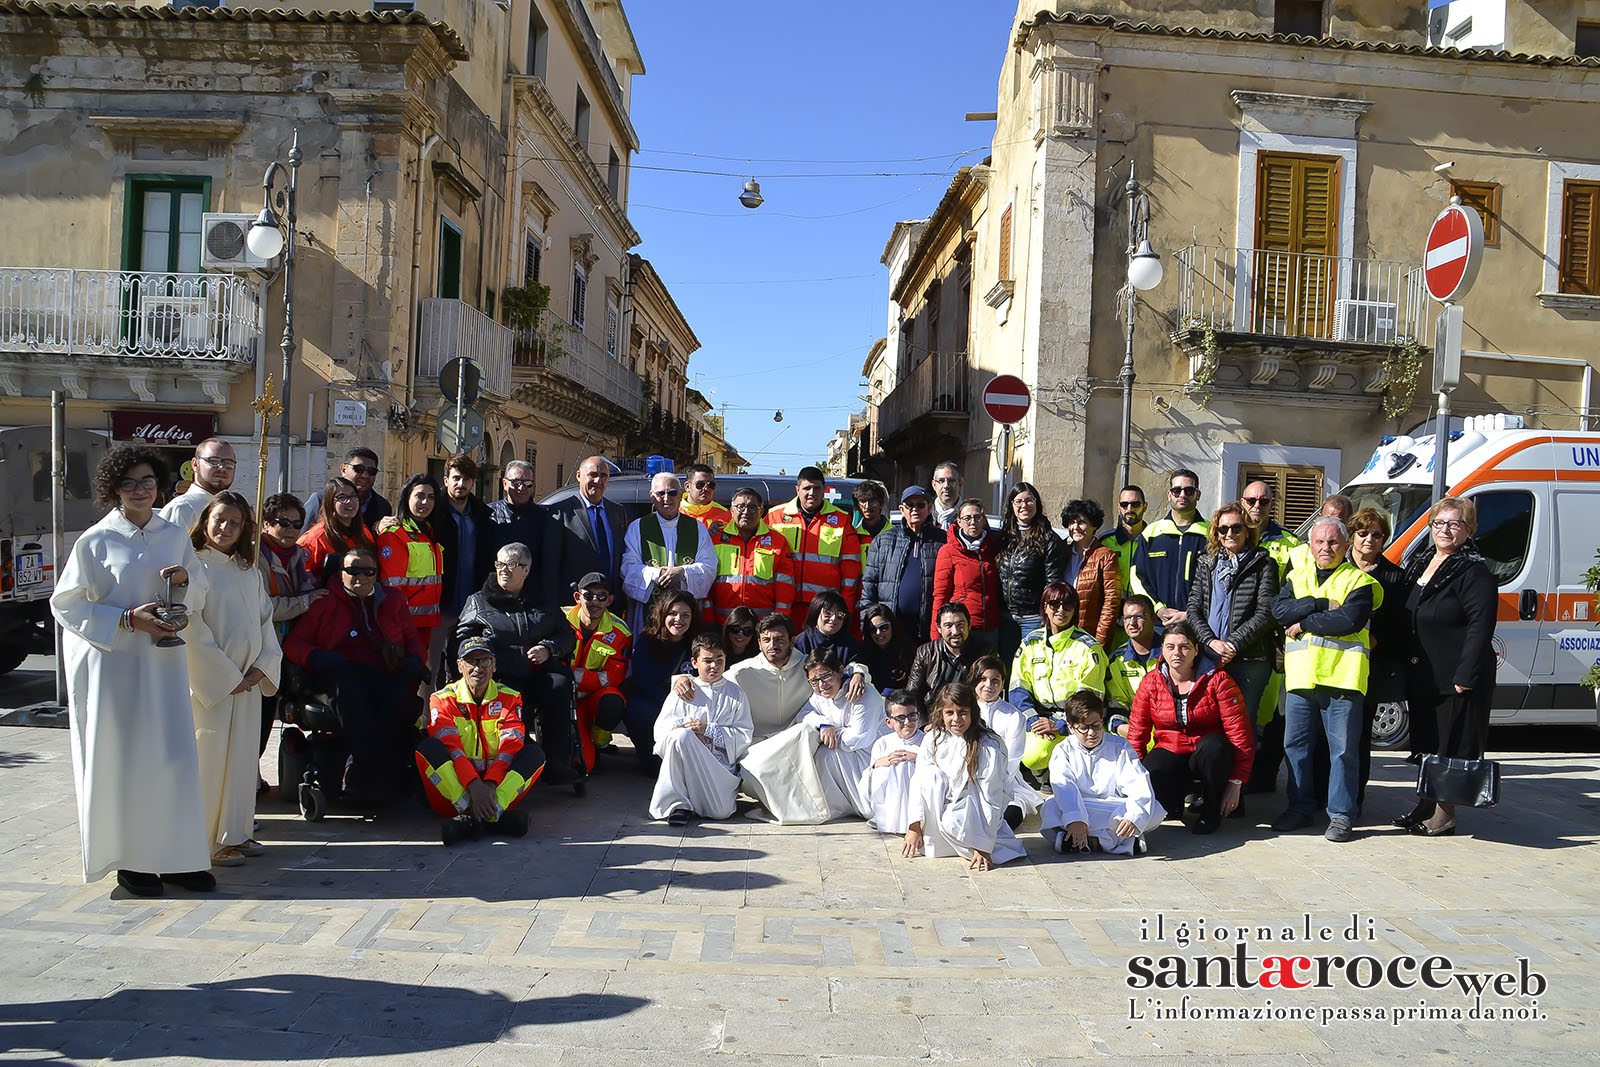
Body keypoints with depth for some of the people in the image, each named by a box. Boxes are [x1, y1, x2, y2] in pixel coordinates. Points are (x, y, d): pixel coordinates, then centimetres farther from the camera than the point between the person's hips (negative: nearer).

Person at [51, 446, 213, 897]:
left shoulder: (175, 535, 8)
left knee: (172, 754, 2)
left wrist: (185, 577, -6)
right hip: (112, 662, -3)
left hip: (164, 661, 3)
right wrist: (127, 619, -15)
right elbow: (65, 604, -3)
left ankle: (175, 856, 11)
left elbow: (201, 587, 17)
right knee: (120, 759, 2)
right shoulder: (95, 541, -3)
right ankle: (129, 859, 13)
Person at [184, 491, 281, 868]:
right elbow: (192, 628, -12)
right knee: (210, 758, -1)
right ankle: (207, 841, 9)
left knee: (243, 756, 11)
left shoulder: (249, 571, 13)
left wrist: (262, 666, -2)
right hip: (209, 681, -6)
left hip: (249, 680, 6)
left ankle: (236, 833, 22)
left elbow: (265, 621, 13)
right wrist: (225, 675, -13)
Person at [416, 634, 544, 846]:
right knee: (427, 748, -25)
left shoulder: (510, 698, 7)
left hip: (498, 784, 1)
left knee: (535, 752, -19)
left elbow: (511, 747, -7)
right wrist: (474, 786, -29)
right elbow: (450, 748, -13)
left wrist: (490, 785, -25)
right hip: (455, 788, -1)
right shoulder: (443, 700, 3)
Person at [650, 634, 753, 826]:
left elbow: (744, 736, 3)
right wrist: (686, 725, -16)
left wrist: (709, 730, -9)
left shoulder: (736, 694, 14)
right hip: (685, 762, 0)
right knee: (681, 735, -34)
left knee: (721, 811, -27)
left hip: (721, 765, 0)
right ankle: (677, 802, -23)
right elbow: (660, 729, 4)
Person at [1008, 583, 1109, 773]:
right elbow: (1018, 689, 6)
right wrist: (1033, 720, -11)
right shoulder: (1030, 644, 12)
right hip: (1039, 715, 3)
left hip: (1072, 722, -3)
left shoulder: (1088, 647, 0)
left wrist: (1060, 725, -15)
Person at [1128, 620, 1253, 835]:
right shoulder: (1151, 683, -1)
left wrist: (1236, 782, -18)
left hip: (1210, 755, -1)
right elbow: (1136, 733, 2)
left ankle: (1211, 811, -11)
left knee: (1213, 745, -38)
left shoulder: (1218, 680, -10)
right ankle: (1176, 796, 11)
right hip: (1169, 752, 1)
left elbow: (1240, 732, -13)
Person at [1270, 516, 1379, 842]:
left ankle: (1341, 814, 11)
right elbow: (1279, 610, -2)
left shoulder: (1359, 580, 3)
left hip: (1342, 677, -4)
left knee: (1343, 749, 0)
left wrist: (1303, 623, -9)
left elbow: (1351, 619, -14)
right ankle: (1300, 808, 22)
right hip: (1300, 677, 4)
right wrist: (1323, 605, -12)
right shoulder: (1297, 576, 16)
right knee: (1295, 745, 9)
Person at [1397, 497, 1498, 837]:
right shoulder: (1419, 563, 13)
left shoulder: (1474, 572, -12)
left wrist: (1465, 677, -22)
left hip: (1455, 680, -8)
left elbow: (1480, 627, -19)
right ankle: (1426, 806, 27)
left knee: (1451, 746, 1)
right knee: (1426, 743, 16)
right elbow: (1406, 617, 20)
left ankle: (1444, 815, 9)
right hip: (1421, 676, 8)